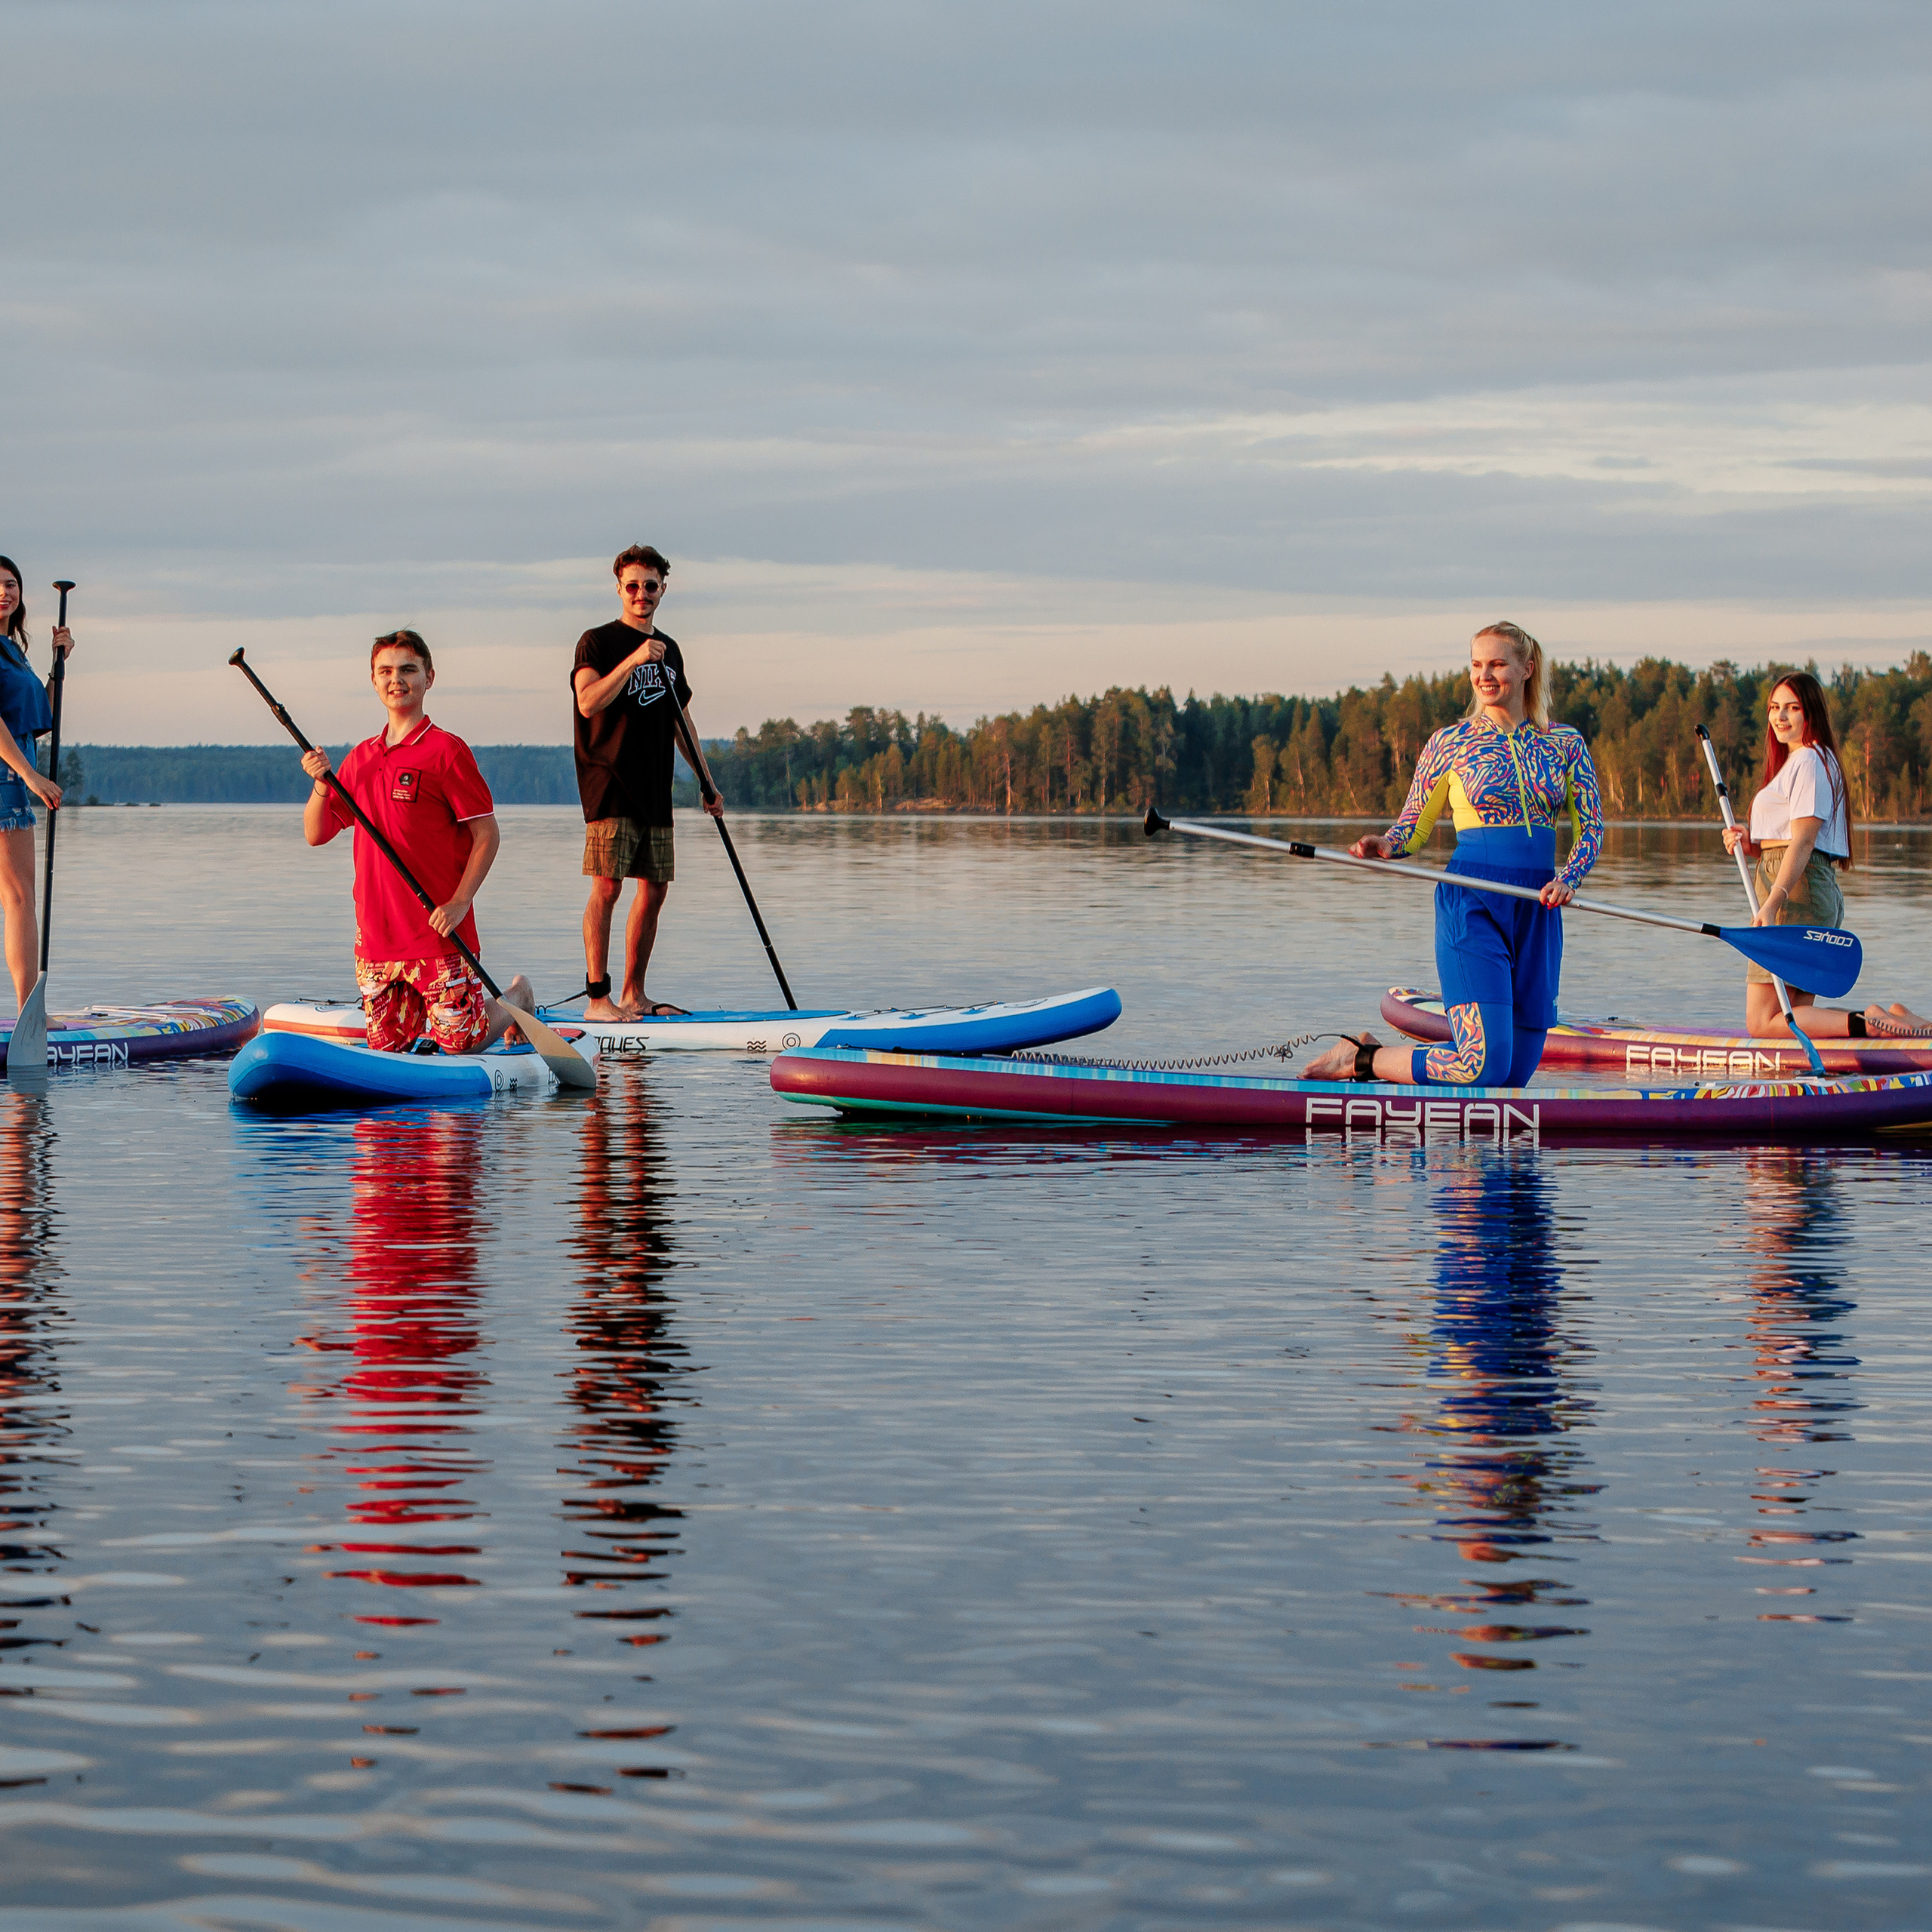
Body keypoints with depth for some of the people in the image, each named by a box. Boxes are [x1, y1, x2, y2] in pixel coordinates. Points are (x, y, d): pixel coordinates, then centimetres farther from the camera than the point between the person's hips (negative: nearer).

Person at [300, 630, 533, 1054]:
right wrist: (321, 785, -6)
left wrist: (459, 903, -17)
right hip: (375, 932, 6)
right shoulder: (361, 758, 13)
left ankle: (517, 998, 26)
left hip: (437, 930, -6)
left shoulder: (446, 751, -6)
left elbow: (487, 835, -7)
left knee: (462, 1042, -3)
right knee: (388, 1046, 4)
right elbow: (316, 834, 13)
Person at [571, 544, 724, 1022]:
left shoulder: (669, 650, 18)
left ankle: (634, 995, 14)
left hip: (655, 790, 7)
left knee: (654, 889, 6)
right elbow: (588, 702, -19)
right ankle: (598, 997, -12)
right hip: (610, 786, -7)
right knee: (607, 887, -12)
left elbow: (681, 720, 24)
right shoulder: (598, 641, -3)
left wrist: (706, 782, 20)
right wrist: (632, 661, -27)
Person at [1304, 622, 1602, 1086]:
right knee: (1485, 1066, -19)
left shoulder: (1565, 743, 9)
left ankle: (1376, 1059, 25)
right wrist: (1383, 847, -17)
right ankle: (1362, 1060, 4)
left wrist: (1568, 879, -12)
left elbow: (1591, 827, 8)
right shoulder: (1449, 744, 2)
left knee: (1517, 1070, 5)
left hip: (1538, 913, 5)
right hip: (1472, 908, -5)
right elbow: (1414, 827, 6)